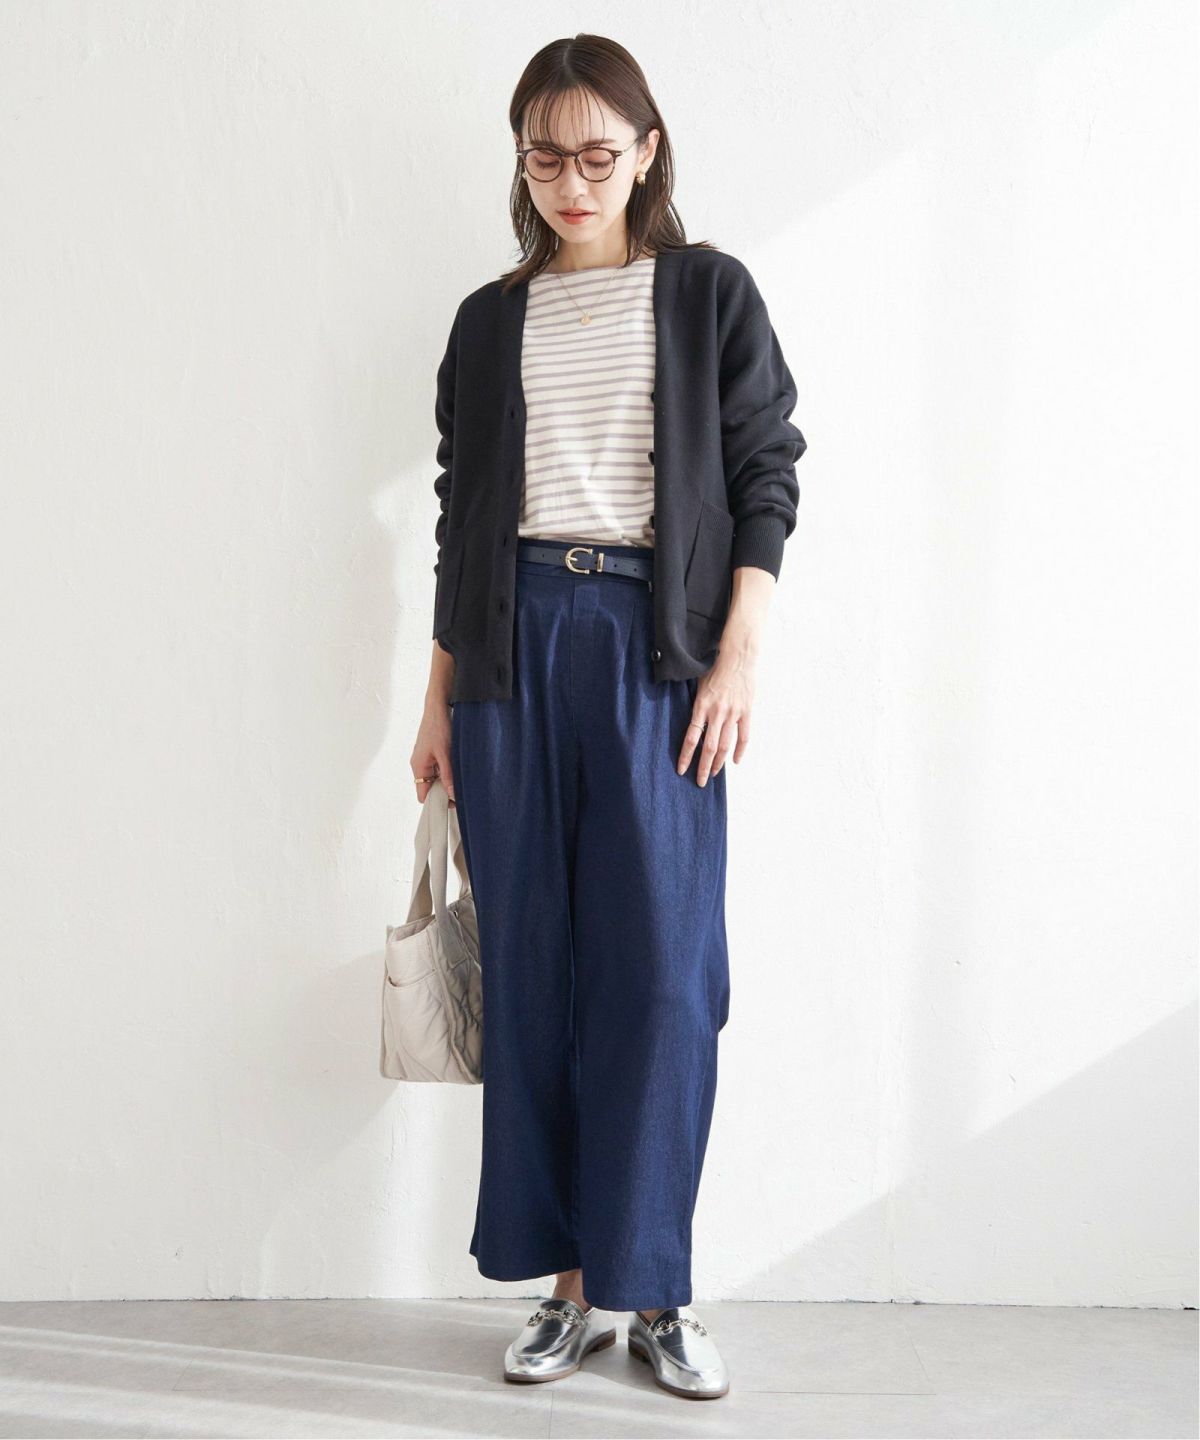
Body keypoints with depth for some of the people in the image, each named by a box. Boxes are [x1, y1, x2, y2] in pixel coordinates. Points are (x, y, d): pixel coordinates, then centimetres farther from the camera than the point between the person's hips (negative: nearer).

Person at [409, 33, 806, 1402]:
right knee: (531, 968, 2)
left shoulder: (709, 292, 8)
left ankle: (654, 1289, 8)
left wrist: (736, 659, -8)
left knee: (662, 970, -5)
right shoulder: (489, 321, 15)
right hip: (511, 648, 3)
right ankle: (572, 1282, 13)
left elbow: (766, 477, 3)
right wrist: (439, 697, 11)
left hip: (656, 646, -2)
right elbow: (461, 514, 15)